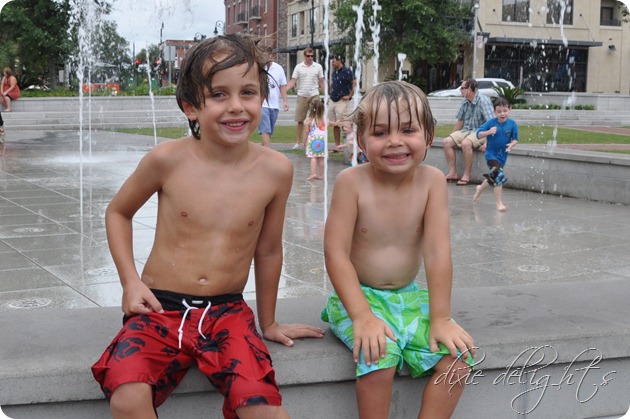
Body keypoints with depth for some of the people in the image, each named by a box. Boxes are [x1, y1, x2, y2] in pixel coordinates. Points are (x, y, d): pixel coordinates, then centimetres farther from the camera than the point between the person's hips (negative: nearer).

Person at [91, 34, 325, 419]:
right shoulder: (168, 160, -9)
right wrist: (131, 281, -1)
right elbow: (118, 212, 10)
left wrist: (268, 323, 17)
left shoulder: (275, 170, -6)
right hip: (161, 309, 0)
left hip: (227, 312, 1)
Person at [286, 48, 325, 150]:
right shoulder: (298, 67, 2)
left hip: (314, 96, 0)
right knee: (300, 120, 3)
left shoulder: (318, 67, 4)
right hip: (302, 96, 0)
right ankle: (298, 142, 10)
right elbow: (293, 81, 0)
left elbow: (321, 81, 8)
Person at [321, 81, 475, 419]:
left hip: (409, 295, 4)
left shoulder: (432, 181, -8)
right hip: (357, 295, -3)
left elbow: (437, 252, -11)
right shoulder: (351, 181, -15)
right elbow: (336, 253, -17)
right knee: (379, 354, -29)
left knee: (458, 356, -13)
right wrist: (362, 316, -24)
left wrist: (441, 318, -15)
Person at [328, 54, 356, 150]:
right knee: (335, 125, 9)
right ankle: (337, 146, 14)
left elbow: (355, 83, -16)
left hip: (342, 101, -8)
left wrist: (349, 95, -14)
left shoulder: (347, 71, -10)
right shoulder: (334, 72, 14)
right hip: (332, 101, 8)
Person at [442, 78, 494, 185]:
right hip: (466, 131, 7)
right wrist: (452, 136, 19)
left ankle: (467, 175, -24)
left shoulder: (483, 101, -15)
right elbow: (460, 121, 21)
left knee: (465, 143, -36)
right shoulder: (465, 102, 8)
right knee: (447, 142, -14)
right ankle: (452, 172, -11)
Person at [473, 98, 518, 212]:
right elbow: (478, 134, -11)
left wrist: (511, 144, -22)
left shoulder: (512, 123, -8)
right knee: (499, 176, -19)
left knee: (493, 177, 22)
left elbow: (515, 139, -1)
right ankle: (499, 203, -11)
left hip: (502, 155, 4)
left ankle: (480, 189, 53)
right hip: (491, 154, -4)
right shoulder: (491, 122, -13)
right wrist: (488, 132, -28)